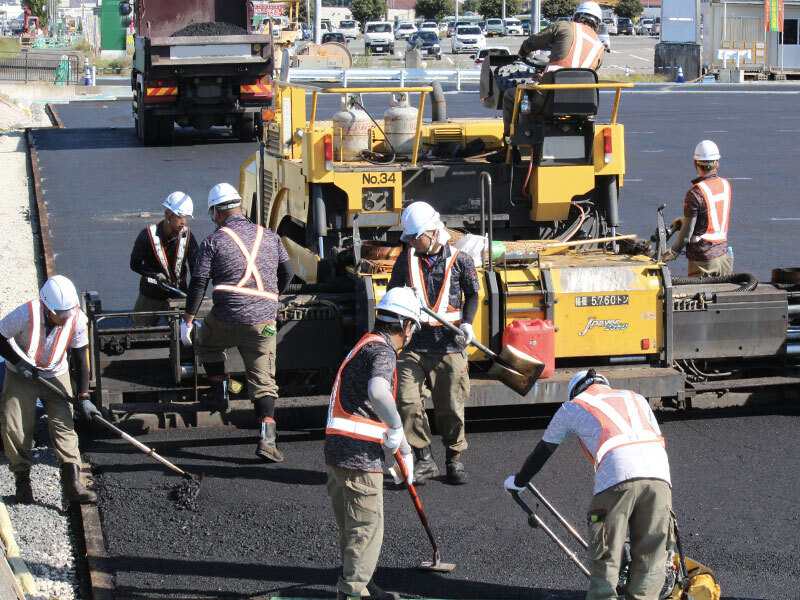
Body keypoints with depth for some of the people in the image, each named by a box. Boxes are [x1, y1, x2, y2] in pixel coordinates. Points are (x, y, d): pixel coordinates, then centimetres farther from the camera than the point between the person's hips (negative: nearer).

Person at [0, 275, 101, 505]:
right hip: (21, 375, -1)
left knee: (64, 424, -10)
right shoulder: (25, 315, -30)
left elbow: (80, 358, -10)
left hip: (56, 376, 1)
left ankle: (72, 483, -11)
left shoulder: (77, 320, -22)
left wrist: (83, 397, -10)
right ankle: (23, 481, 11)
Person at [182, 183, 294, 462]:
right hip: (264, 323, 3)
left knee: (207, 342, 32)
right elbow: (287, 272, 18)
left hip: (227, 320, -2)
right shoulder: (269, 237, 11)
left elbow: (198, 283, -4)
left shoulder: (213, 242, -1)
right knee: (264, 381, 4)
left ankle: (219, 392, 26)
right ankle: (267, 438, -9)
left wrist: (187, 320, 3)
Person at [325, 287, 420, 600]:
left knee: (351, 528, 19)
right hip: (360, 456, -10)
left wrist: (403, 449, 32)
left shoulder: (365, 346, 22)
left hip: (336, 453, 10)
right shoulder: (382, 351, -10)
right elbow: (377, 392, -34)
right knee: (367, 528, -2)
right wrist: (396, 428, -18)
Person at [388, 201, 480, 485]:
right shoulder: (406, 260, 7)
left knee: (451, 407, 1)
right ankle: (425, 459, 5)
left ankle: (454, 458, 21)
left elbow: (472, 294, 12)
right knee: (408, 403, -9)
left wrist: (467, 323, -3)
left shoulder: (459, 260, 1)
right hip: (413, 344, 2)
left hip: (449, 346, -2)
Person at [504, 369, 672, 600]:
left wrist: (518, 481, 52)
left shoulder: (571, 408, 26)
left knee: (605, 557, 4)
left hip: (617, 476, -3)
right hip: (659, 475, 3)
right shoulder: (635, 398, 34)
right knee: (650, 556, 10)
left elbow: (542, 452, 36)